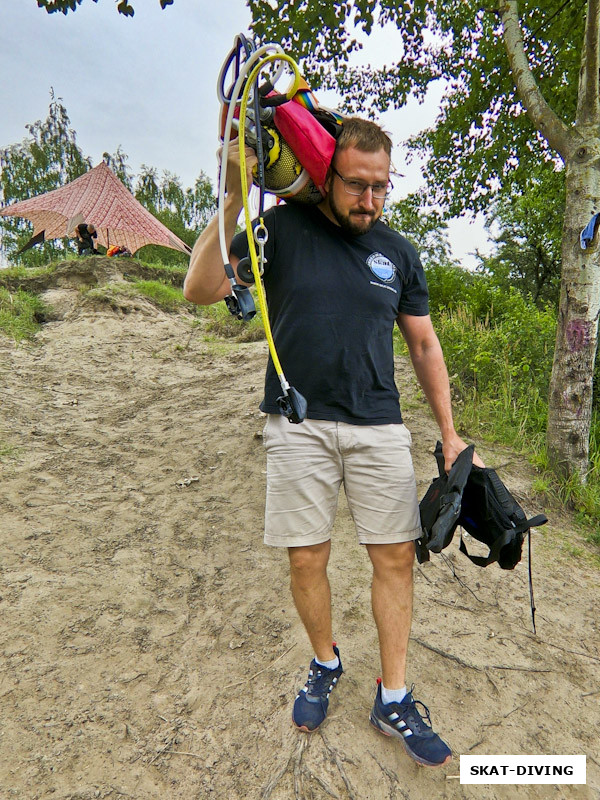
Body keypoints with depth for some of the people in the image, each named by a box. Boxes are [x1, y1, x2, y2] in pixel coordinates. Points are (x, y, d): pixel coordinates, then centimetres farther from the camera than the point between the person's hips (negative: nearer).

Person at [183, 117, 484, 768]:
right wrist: (234, 200, -19)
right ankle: (324, 665, 34)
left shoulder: (397, 252, 9)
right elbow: (200, 289, -9)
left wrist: (450, 435, 8)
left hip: (379, 428, 3)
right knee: (306, 559, 5)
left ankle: (393, 700, 24)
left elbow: (424, 345, 12)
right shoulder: (283, 228, 1)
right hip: (299, 426, -2)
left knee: (396, 556, 4)